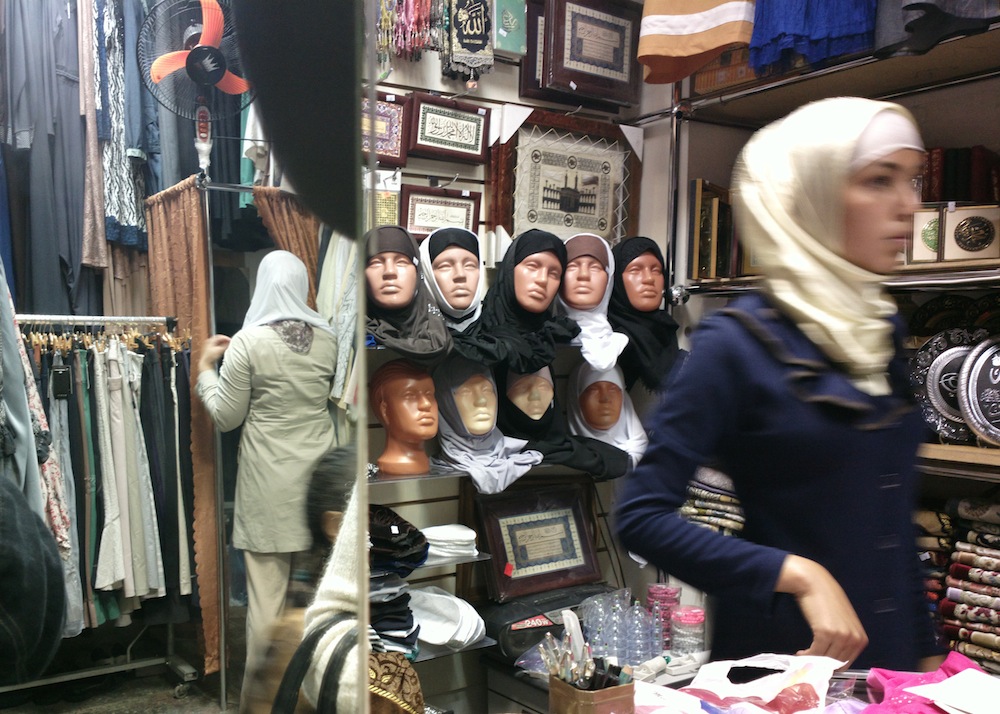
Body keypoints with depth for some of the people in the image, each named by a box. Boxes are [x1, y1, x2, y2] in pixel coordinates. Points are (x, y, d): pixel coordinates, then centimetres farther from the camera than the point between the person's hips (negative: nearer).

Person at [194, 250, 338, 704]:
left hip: (270, 478, -4)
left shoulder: (248, 342, -12)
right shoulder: (327, 338, 1)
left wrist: (206, 368, 8)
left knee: (267, 588, 6)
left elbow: (226, 418, -6)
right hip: (318, 471, 4)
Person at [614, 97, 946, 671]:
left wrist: (927, 651, 13)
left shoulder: (883, 332, 4)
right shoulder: (739, 343, -18)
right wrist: (800, 576, -25)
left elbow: (894, 516, 11)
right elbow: (642, 517, -20)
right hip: (780, 655, -6)